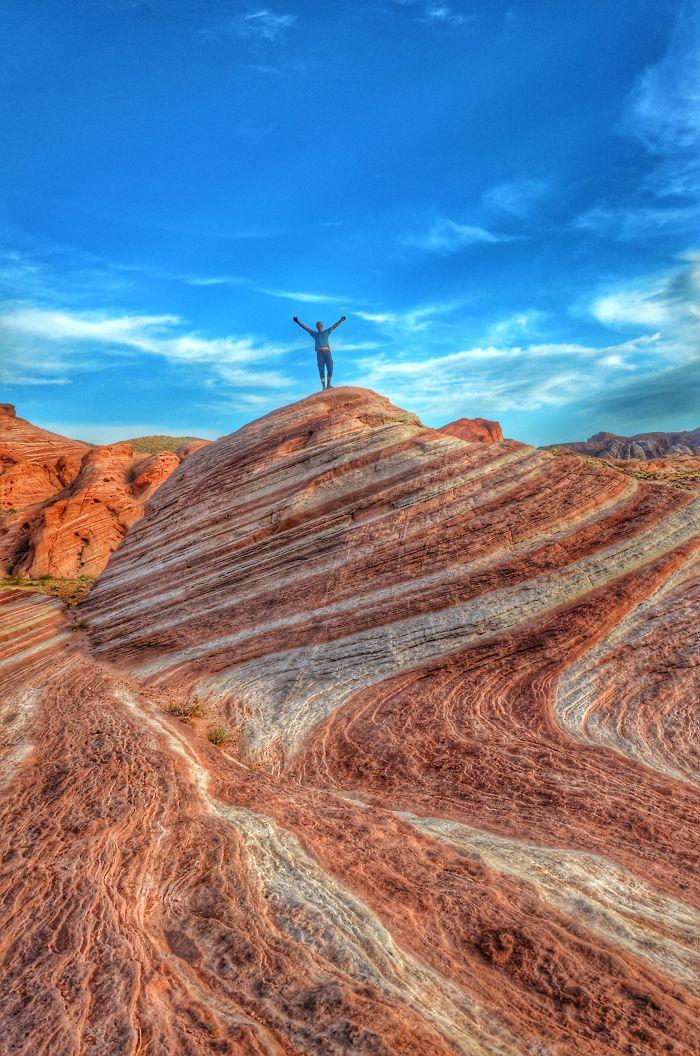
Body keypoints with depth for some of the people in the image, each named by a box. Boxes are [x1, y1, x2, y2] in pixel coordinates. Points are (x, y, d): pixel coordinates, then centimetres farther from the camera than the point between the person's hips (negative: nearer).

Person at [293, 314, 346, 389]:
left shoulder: (326, 332, 22)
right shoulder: (314, 334, 20)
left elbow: (334, 326, 16)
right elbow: (305, 327, 15)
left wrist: (341, 320, 5)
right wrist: (298, 322, 6)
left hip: (327, 352, 1)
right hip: (319, 353, -1)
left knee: (330, 369, -9)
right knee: (321, 370, -6)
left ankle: (328, 384, 2)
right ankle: (324, 386, -9)